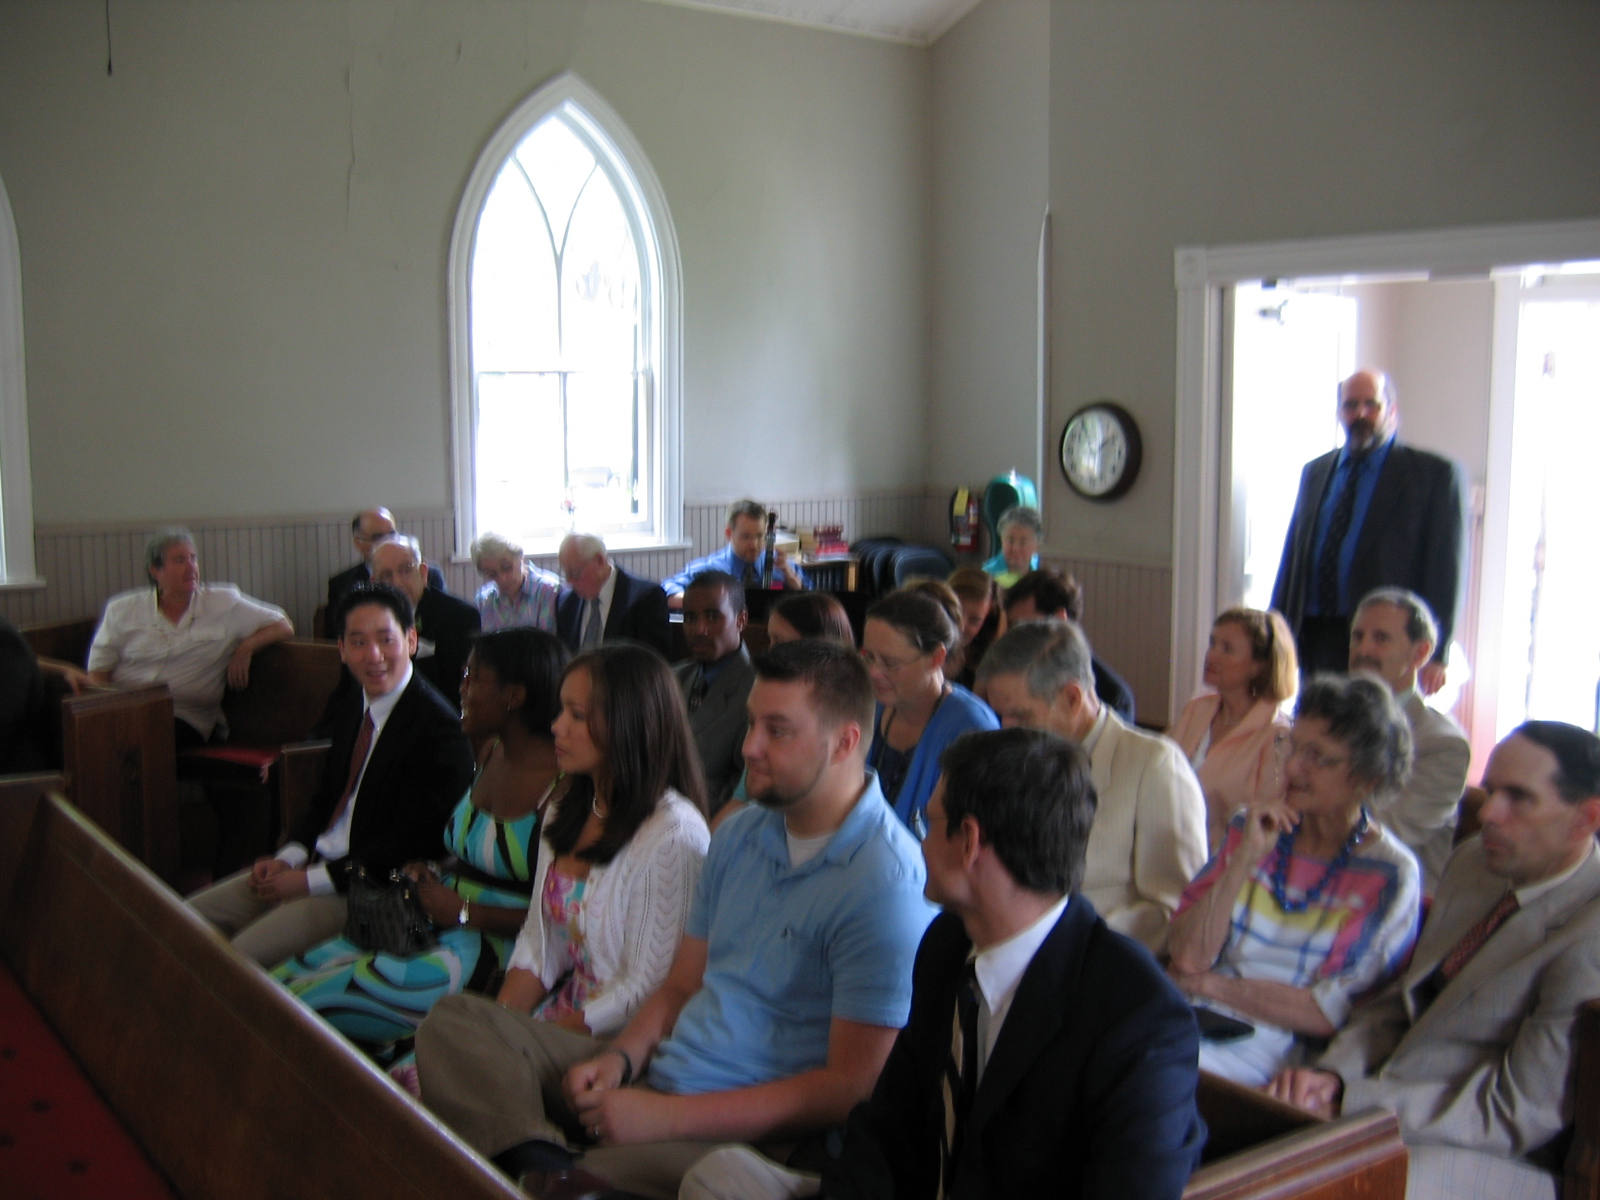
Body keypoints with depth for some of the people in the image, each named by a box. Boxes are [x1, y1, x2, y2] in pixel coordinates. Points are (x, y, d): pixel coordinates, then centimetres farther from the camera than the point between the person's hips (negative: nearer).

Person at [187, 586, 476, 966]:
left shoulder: (439, 729, -19)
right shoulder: (347, 705, 9)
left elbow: (408, 846, -20)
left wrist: (312, 880, -15)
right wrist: (288, 858, 0)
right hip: (315, 862, 9)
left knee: (238, 959, -22)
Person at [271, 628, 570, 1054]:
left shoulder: (564, 785, -18)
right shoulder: (491, 752, 10)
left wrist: (464, 911, -16)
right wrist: (432, 876, 3)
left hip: (492, 951, -9)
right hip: (436, 926, 9)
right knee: (279, 981, -3)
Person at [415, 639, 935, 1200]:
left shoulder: (886, 884, -15)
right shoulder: (738, 835, 12)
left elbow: (852, 1087, -17)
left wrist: (667, 1116, -17)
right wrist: (620, 1057, -3)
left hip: (754, 1134, -9)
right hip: (654, 1077, 9)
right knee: (453, 1021, -5)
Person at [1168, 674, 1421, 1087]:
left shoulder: (1391, 877, -1)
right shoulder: (1253, 826, 10)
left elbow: (1327, 1014, -6)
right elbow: (1188, 957, 1)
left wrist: (1210, 984, -3)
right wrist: (1246, 858, -7)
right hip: (1189, 1018, 5)